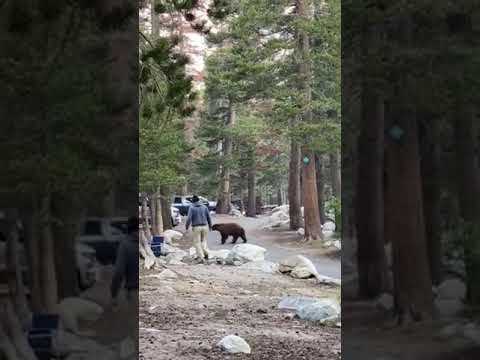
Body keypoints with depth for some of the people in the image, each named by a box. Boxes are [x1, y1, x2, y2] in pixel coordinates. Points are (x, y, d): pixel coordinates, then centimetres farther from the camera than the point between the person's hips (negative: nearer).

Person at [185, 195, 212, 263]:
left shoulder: (191, 207, -5)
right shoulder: (204, 207, 4)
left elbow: (189, 218, -13)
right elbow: (208, 217, 5)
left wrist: (186, 227, -2)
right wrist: (210, 226, 18)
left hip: (196, 227, -3)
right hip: (204, 226, 3)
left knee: (197, 243, 4)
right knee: (203, 240, 20)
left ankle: (201, 258, -3)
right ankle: (206, 253, -2)